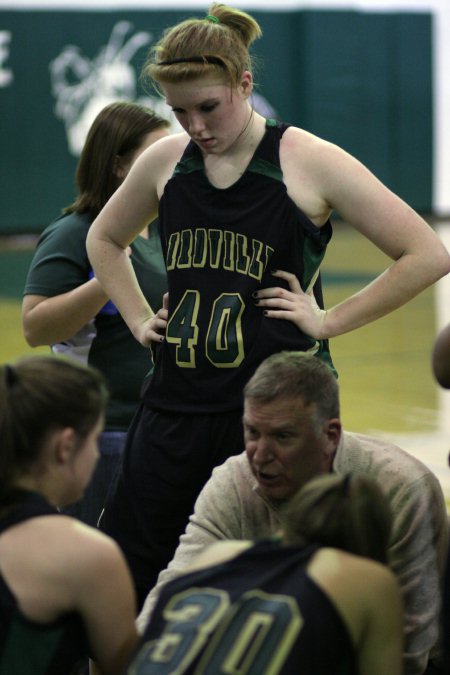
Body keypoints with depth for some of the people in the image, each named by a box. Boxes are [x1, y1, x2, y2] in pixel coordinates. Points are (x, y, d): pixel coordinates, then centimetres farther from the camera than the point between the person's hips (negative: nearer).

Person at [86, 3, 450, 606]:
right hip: (178, 404, 5)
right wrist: (139, 319, 13)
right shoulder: (165, 161, 6)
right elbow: (104, 239, 27)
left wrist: (328, 321, -9)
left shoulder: (310, 162, -8)